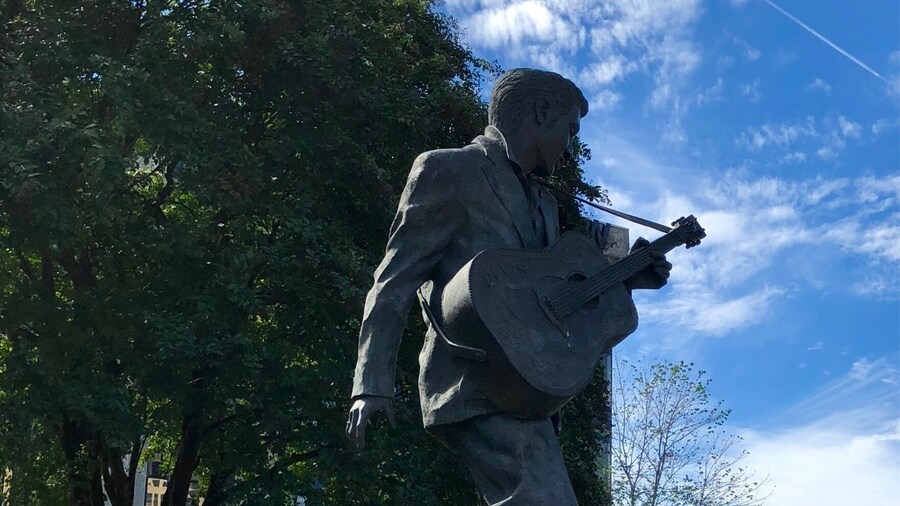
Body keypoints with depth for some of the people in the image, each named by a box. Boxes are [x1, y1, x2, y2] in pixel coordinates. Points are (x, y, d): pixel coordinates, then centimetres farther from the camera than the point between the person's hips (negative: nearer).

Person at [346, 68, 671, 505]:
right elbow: (395, 282, -4)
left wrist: (620, 278, 13)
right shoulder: (446, 171, 1)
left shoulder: (542, 202, 25)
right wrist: (373, 387, -14)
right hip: (477, 385, -9)